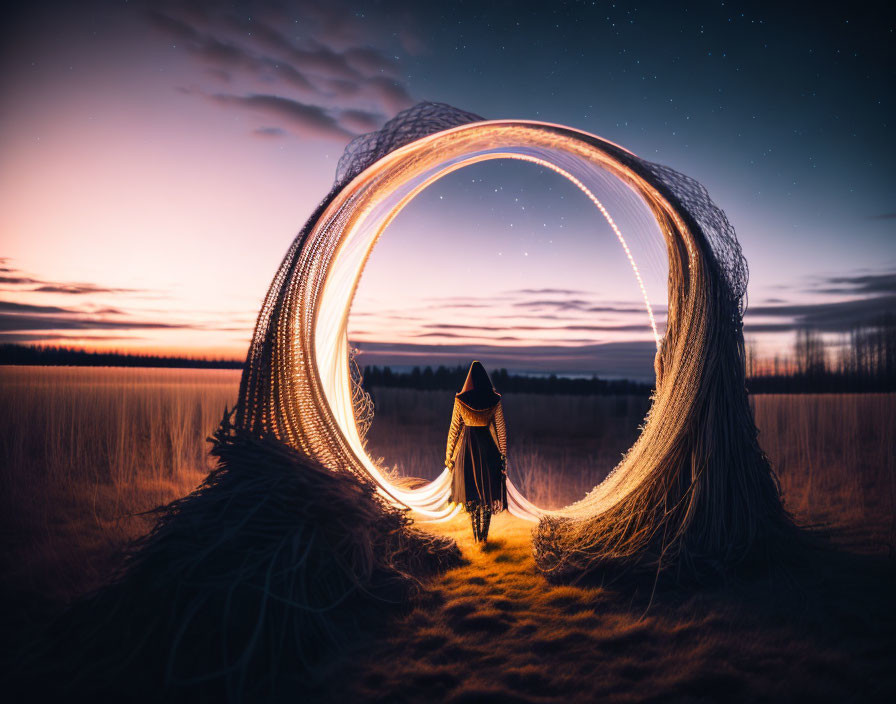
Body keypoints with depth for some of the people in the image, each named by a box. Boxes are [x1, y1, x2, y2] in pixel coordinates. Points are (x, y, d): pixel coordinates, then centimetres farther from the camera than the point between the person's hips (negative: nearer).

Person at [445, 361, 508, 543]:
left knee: (472, 494, 11)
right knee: (488, 493, 12)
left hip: (467, 449, 0)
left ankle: (476, 537, 13)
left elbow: (454, 429, -4)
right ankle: (484, 536, 15)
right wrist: (503, 455, 2)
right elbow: (501, 430, -5)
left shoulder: (460, 400, -8)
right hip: (488, 448, 0)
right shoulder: (495, 400, -7)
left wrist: (449, 455, 4)